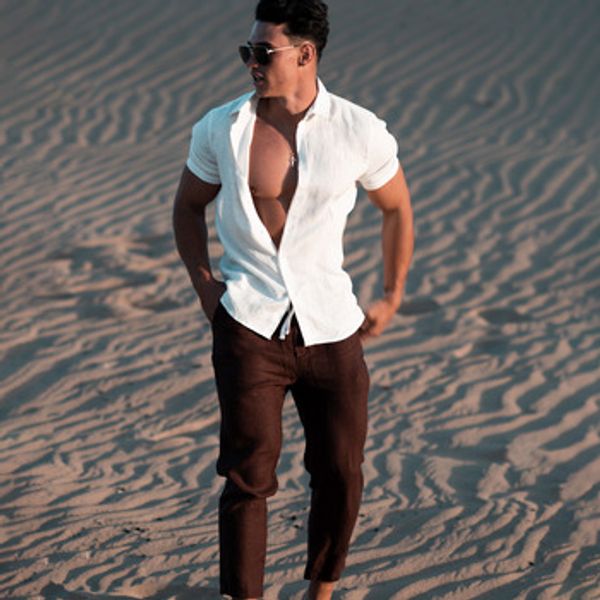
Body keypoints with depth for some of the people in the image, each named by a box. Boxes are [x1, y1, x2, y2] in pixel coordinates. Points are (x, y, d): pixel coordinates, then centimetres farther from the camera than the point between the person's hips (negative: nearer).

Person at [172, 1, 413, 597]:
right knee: (250, 473, -8)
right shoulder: (221, 129, -2)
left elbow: (397, 208, 13)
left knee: (340, 474, 7)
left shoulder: (360, 132, -4)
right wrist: (204, 284, 3)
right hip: (249, 326, -1)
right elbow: (187, 207, 15)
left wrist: (392, 296, 11)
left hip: (331, 329, 1)